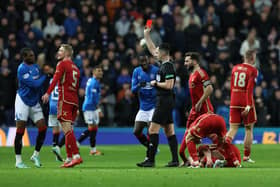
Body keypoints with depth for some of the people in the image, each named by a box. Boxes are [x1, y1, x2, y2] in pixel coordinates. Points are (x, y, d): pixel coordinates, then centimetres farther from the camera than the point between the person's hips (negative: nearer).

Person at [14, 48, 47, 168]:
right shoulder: (22, 69, -17)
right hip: (23, 101, -7)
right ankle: (18, 161, 3)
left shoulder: (35, 66, 8)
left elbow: (40, 83, 15)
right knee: (20, 131, -4)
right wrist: (45, 75, -13)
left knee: (43, 128, -1)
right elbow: (35, 84, -22)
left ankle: (35, 156, 14)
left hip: (34, 102, 7)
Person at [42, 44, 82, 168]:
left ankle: (76, 155, -23)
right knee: (68, 129, 11)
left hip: (65, 99, -8)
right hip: (74, 100, 8)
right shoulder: (75, 68, 22)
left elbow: (56, 79, -16)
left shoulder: (62, 64, -2)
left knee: (67, 128, -13)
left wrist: (48, 93, -25)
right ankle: (69, 158, 9)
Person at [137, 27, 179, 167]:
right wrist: (146, 35, 24)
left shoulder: (168, 66, -15)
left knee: (153, 130, -9)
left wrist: (156, 83, -9)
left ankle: (151, 160, -11)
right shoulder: (164, 63, 12)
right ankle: (175, 160, 8)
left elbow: (169, 85, -22)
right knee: (169, 131, 9)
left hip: (165, 101, -10)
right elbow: (152, 50, 24)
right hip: (164, 101, 10)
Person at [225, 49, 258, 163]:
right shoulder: (253, 70, -7)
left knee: (233, 129, 3)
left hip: (234, 102, 5)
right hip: (246, 102, -5)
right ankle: (246, 156, 9)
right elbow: (249, 88, -16)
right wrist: (248, 105, -19)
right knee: (249, 129, 8)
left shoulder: (235, 68, 11)